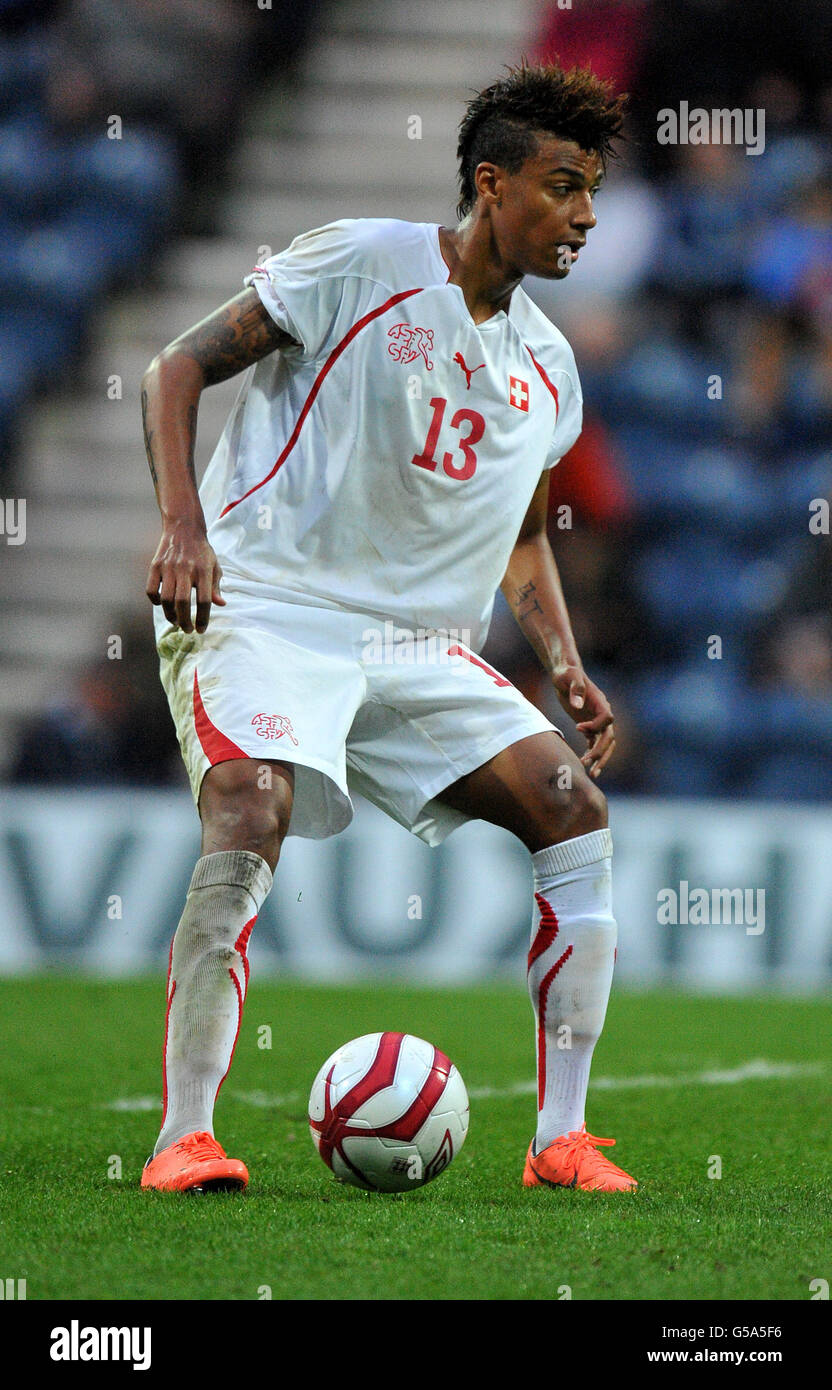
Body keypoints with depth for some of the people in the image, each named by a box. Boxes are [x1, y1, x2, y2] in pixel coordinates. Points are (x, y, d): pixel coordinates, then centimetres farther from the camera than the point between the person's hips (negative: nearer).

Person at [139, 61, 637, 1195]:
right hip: (263, 606, -6)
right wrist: (184, 526, -20)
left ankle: (562, 1139, -6)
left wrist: (564, 666, 10)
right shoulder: (361, 265, -5)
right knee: (250, 822, -30)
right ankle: (184, 1138, -26)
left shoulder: (547, 368, 14)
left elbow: (523, 539, 28)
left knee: (575, 806, -9)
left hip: (420, 647, 6)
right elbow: (180, 369, -5)